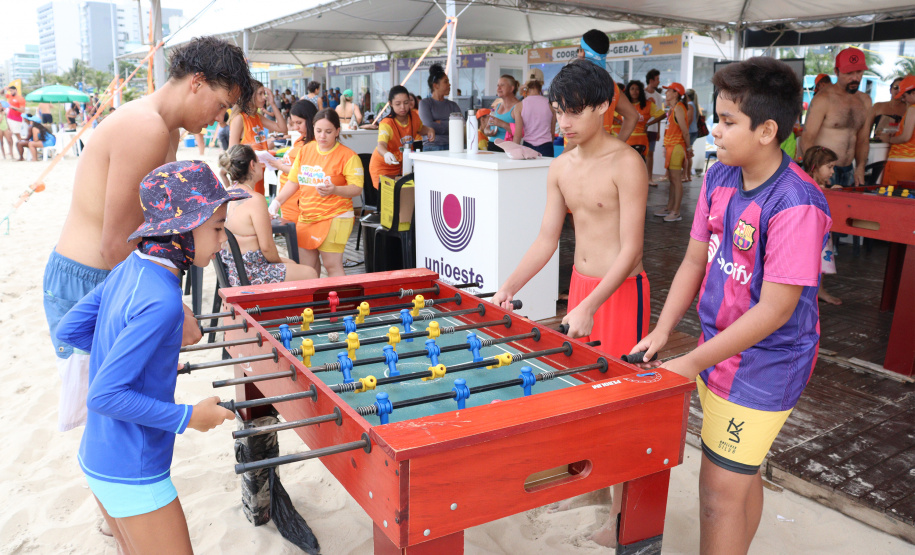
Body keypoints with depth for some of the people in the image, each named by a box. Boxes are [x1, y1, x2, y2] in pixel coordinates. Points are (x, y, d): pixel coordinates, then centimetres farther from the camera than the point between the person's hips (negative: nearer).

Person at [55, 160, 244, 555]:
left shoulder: (129, 270, -2)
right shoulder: (161, 301, -27)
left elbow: (68, 330, 9)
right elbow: (105, 395, -26)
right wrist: (188, 418, -18)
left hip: (97, 459, 9)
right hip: (132, 477, -9)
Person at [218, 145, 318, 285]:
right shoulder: (256, 200, -23)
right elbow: (266, 246, -20)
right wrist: (279, 261, -3)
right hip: (247, 275, -10)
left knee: (290, 263, 28)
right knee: (309, 273, 2)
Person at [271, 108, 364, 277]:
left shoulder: (348, 156, -7)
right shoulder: (305, 150, 10)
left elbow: (357, 189, -14)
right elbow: (293, 182, 15)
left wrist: (335, 190, -32)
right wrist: (276, 203, 4)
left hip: (334, 217, -6)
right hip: (306, 217, 6)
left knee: (332, 265, -9)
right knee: (306, 267, 8)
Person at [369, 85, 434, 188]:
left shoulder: (414, 116, -10)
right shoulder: (386, 123, -28)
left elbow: (420, 129, 15)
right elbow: (381, 145, -45)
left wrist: (429, 130, -8)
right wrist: (386, 154, -68)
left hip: (402, 165, 5)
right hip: (383, 166, -5)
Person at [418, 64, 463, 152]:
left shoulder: (452, 105, 19)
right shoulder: (424, 103, 8)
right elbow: (429, 126, -6)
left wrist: (440, 123, -2)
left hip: (451, 146, 3)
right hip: (431, 147, -3)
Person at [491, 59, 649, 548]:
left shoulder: (626, 164, -17)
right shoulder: (560, 168, 5)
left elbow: (630, 249, -20)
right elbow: (547, 239, 8)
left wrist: (590, 307, -27)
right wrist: (508, 287, -1)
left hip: (620, 292, -7)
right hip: (579, 283, 7)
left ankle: (621, 509, 17)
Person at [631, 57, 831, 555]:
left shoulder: (795, 205, -25)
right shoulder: (719, 178, 0)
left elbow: (775, 311, -24)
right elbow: (695, 259, 6)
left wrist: (690, 364, -20)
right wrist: (661, 332, -4)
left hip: (763, 368, -7)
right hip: (719, 350, 7)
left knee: (720, 492, 0)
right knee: (742, 475, 23)